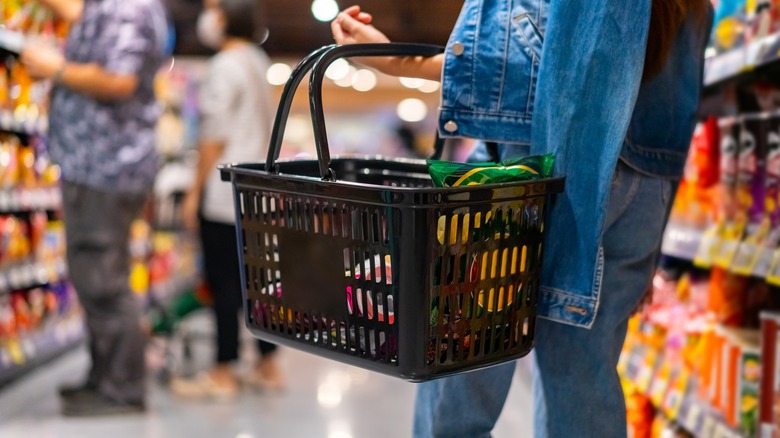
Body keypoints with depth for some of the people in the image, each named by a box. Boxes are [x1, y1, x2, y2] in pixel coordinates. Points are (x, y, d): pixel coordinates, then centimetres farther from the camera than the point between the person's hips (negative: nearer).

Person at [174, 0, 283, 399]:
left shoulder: (225, 66, -12)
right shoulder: (258, 61, 14)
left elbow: (215, 137, -15)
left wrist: (195, 191, -10)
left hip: (225, 188, -9)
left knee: (223, 280, -3)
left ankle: (223, 374, 4)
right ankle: (268, 366, 18)